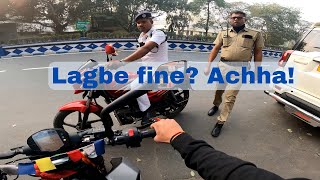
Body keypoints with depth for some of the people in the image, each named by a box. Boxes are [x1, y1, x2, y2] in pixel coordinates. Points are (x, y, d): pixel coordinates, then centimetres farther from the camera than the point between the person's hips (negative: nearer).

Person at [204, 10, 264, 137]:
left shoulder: (255, 34, 5)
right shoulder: (223, 33, 11)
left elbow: (258, 53, 7)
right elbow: (215, 49, 8)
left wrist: (257, 71, 2)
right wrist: (208, 65, 1)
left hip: (240, 69, -2)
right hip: (222, 65, 3)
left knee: (230, 97, -6)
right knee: (218, 90, 17)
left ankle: (220, 122, 2)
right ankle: (216, 105, 47)